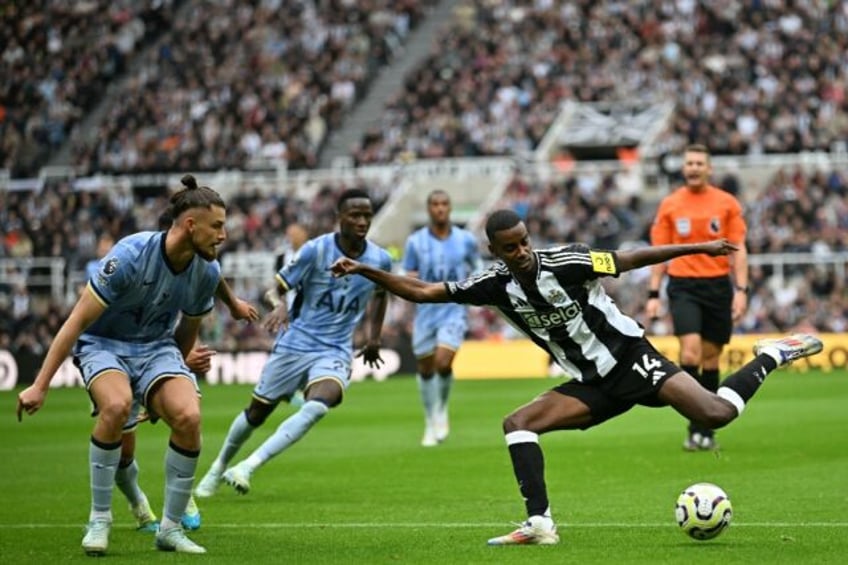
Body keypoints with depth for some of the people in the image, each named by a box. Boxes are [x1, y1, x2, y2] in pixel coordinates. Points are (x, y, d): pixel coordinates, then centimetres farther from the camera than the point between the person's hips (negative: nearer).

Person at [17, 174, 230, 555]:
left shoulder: (208, 271, -9)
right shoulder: (131, 255, -26)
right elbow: (78, 320, -21)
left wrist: (170, 383, 22)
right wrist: (40, 386, -21)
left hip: (157, 347, 4)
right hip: (103, 344, -4)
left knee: (188, 417, -24)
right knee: (117, 406, -36)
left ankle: (171, 529, -7)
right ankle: (99, 520, -17)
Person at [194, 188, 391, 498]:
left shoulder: (380, 260, -3)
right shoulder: (316, 250, -13)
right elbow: (275, 289, -10)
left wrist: (374, 338, 20)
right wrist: (279, 305, -32)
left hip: (335, 351, 1)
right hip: (295, 343, -1)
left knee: (317, 405, -29)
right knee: (257, 412, 10)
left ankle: (248, 467, -28)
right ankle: (219, 468, 37)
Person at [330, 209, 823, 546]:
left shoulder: (565, 263, -15)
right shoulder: (495, 285, -3)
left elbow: (632, 260, -11)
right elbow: (422, 291, 0)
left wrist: (699, 247, -13)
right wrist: (365, 272, -8)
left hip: (631, 359, -5)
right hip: (592, 385, 5)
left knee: (716, 415, -22)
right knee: (517, 424, -14)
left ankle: (770, 357, 4)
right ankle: (541, 524, -18)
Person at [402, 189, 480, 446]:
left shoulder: (466, 240, 0)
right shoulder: (415, 241, -2)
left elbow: (477, 268, 17)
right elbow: (407, 276, 3)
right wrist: (411, 282, -19)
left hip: (454, 311, -1)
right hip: (426, 311, 1)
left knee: (443, 363, -19)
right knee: (425, 368, 7)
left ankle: (442, 410, 9)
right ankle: (431, 423, 25)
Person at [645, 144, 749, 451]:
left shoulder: (727, 203, 4)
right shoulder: (669, 205, 5)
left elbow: (738, 250, 4)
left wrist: (741, 290, -5)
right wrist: (653, 294, 2)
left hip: (718, 285, 1)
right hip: (683, 286, -1)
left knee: (711, 358, 6)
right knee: (690, 353, -17)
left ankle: (707, 430, 16)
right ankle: (695, 427, -10)